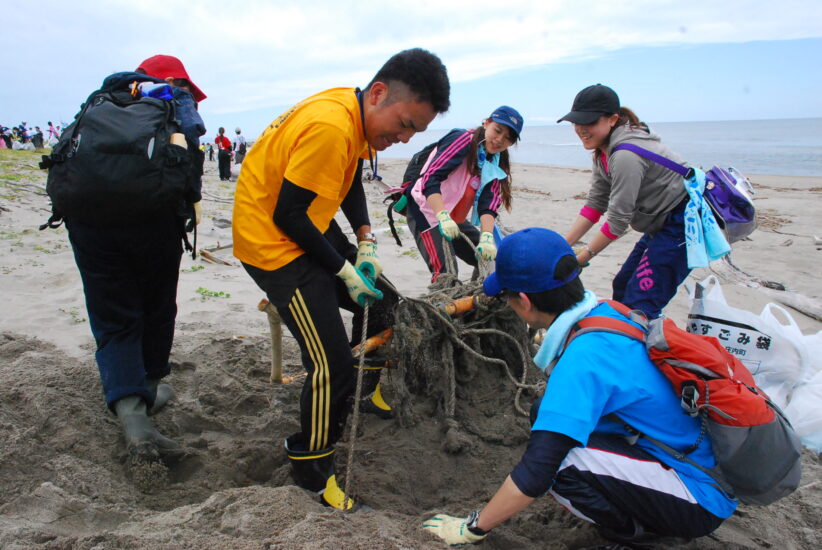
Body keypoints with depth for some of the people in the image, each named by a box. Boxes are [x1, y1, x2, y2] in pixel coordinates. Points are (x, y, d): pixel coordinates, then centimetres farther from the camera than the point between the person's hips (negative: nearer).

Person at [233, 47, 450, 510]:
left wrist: (366, 241, 1)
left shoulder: (358, 116, -1)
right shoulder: (329, 127, -30)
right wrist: (344, 270, -16)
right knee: (332, 367, -11)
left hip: (312, 228, 10)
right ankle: (312, 471, 10)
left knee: (380, 306, 17)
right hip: (274, 241, -9)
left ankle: (363, 387, 42)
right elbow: (288, 216, -26)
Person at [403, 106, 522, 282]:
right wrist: (443, 217, -40)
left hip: (456, 220, 9)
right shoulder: (463, 140, -13)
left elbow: (487, 204, -7)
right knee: (446, 273, -20)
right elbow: (430, 178, -26)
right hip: (427, 211, -8)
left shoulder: (496, 166, 8)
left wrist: (486, 236, -26)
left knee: (490, 258, 9)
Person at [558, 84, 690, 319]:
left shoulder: (626, 155, -25)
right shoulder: (604, 152, 5)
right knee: (622, 287, 15)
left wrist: (583, 257, -11)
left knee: (639, 304, -12)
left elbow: (618, 220, -22)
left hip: (684, 224, -10)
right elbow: (595, 204, 5)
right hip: (662, 223, 10)